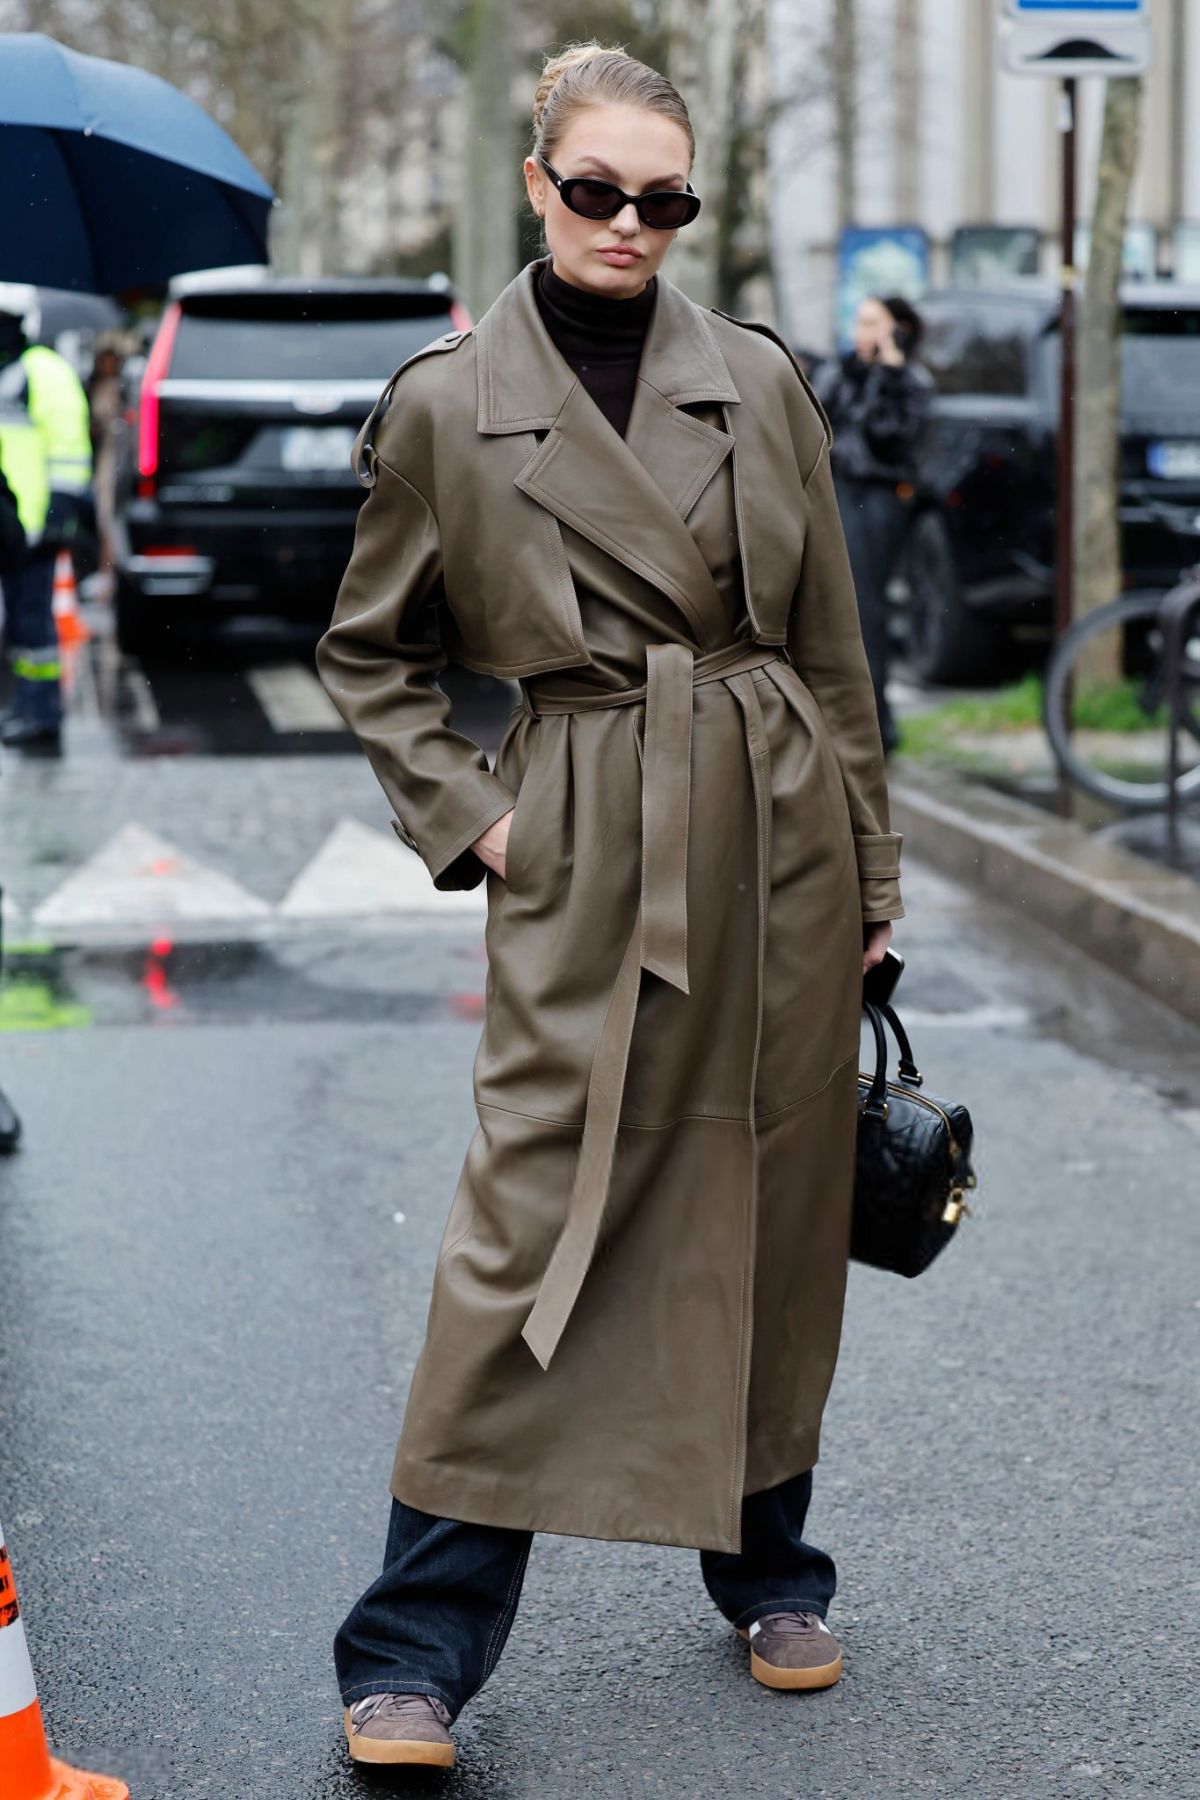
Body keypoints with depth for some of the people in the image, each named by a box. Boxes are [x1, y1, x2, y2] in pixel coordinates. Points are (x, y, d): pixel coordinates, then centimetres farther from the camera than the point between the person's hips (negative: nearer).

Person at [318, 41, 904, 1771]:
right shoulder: (445, 404, -1)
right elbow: (370, 653, 9)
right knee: (533, 1211, -6)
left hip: (780, 834, 3)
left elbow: (832, 646, 9)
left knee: (777, 1209, 10)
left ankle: (769, 1573, 29)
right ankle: (417, 1648, 3)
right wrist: (463, 813, -3)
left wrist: (868, 876, 9)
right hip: (588, 848, -3)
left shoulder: (760, 380, 5)